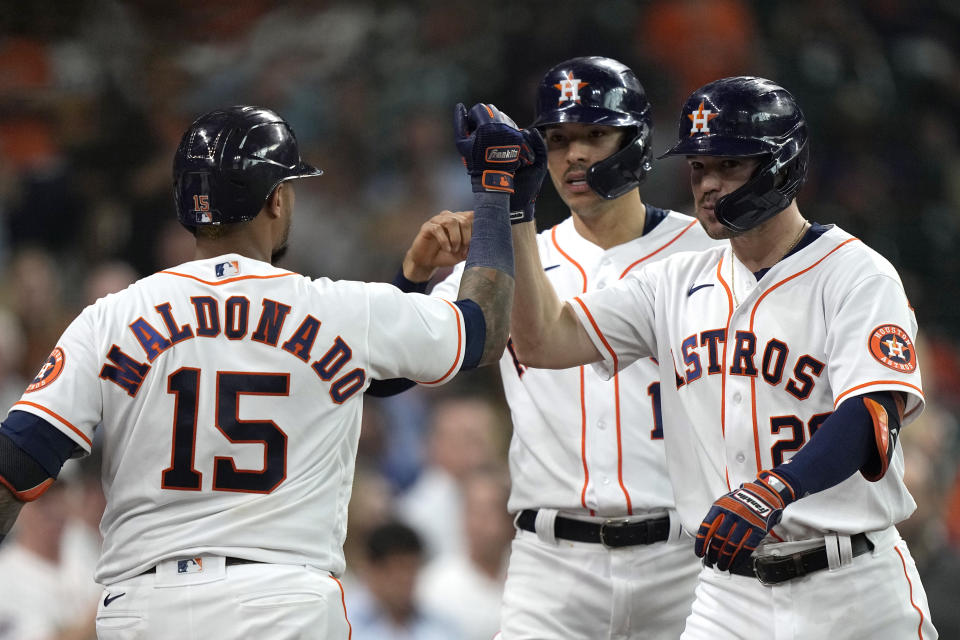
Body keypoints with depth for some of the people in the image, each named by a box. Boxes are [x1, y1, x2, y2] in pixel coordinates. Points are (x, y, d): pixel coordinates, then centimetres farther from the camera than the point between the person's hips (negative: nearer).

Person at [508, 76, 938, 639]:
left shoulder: (858, 276, -7)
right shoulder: (678, 285, 12)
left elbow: (874, 418, -22)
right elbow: (545, 342, 7)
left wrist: (775, 490, -39)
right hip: (730, 591, 4)